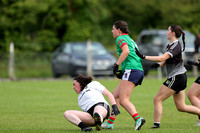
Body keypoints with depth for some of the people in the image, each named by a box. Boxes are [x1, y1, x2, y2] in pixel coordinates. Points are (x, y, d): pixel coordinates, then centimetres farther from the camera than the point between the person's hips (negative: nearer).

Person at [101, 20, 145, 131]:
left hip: (131, 70, -10)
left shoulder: (121, 39, 0)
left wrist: (116, 65, -16)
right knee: (115, 95, 16)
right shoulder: (130, 40, 28)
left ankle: (138, 119, -33)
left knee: (123, 100, -16)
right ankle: (110, 122, 18)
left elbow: (126, 51, -20)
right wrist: (123, 71, 23)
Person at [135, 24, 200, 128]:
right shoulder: (170, 45, 13)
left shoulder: (175, 46, -18)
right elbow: (166, 60, 17)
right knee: (181, 107, 13)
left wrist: (143, 57, -31)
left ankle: (156, 124, -6)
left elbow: (162, 58, -29)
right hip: (180, 77, 10)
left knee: (157, 100, -6)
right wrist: (159, 64, -6)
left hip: (176, 78, -10)